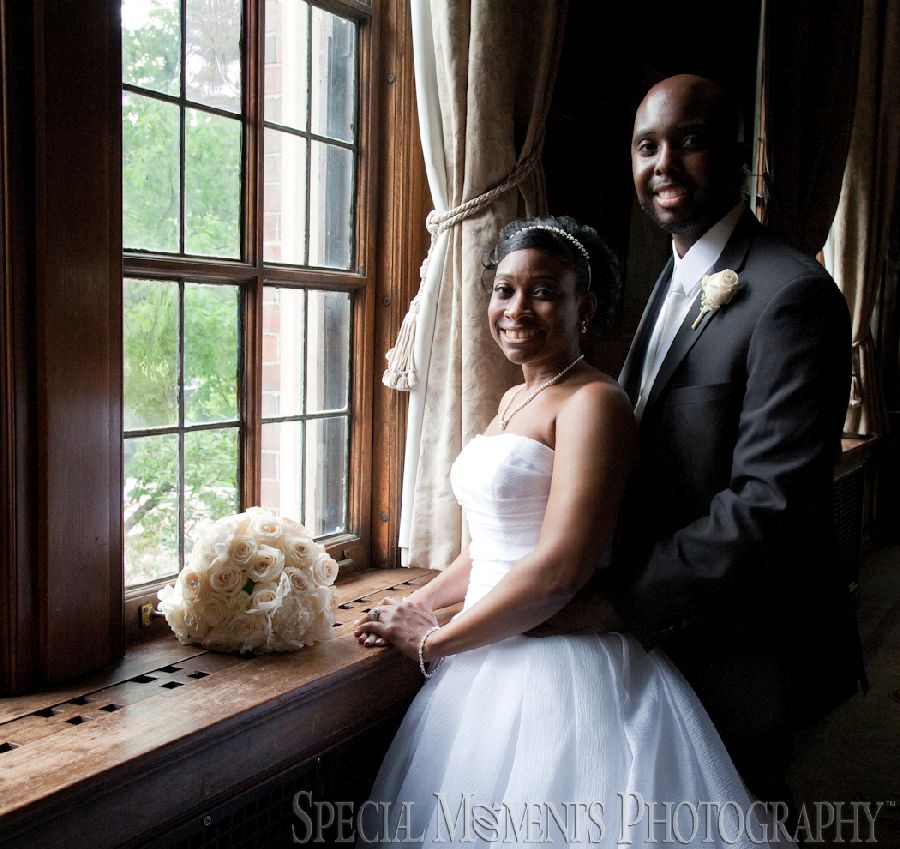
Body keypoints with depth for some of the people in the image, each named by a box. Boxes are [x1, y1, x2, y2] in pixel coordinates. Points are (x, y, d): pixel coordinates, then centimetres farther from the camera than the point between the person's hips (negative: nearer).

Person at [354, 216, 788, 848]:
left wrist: (432, 642, -13)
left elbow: (559, 570, -23)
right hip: (493, 660, 8)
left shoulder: (593, 402, -15)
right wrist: (417, 604, 6)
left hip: (561, 667, -8)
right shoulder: (514, 399, 13)